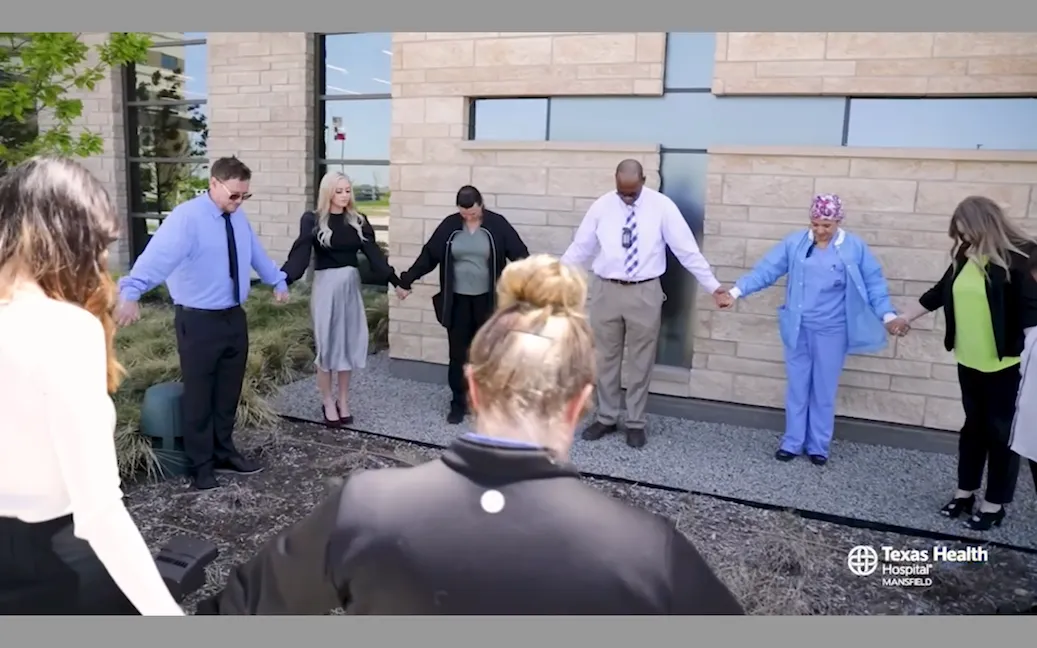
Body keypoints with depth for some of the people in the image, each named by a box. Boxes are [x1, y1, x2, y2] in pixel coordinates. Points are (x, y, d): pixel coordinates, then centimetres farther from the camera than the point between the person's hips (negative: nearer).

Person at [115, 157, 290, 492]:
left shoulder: (238, 217, 6)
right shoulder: (187, 217, -18)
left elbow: (256, 252, 23)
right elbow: (158, 255, -34)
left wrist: (277, 281, 35)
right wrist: (131, 293, -48)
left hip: (235, 317, 7)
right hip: (198, 321, -7)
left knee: (228, 393, 17)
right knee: (199, 395, 5)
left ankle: (224, 453, 34)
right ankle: (202, 466, 21)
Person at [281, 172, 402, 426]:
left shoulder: (357, 220, 5)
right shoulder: (313, 220, -6)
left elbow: (374, 252, 4)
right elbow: (300, 254, -16)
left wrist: (395, 280, -2)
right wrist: (283, 281, -31)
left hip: (351, 285, 4)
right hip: (326, 286, -4)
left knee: (349, 341, 8)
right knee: (327, 343, 4)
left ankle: (343, 400, 21)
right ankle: (327, 402, 17)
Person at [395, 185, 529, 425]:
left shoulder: (497, 225, -6)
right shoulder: (449, 226, -1)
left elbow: (519, 254, -7)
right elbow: (428, 255, 2)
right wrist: (406, 281, 3)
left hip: (487, 300, -1)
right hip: (457, 301, 1)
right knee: (457, 354, 5)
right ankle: (458, 404, 16)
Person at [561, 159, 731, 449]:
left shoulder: (661, 206, -6)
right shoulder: (601, 206, -1)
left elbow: (687, 249, -5)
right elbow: (579, 248, 5)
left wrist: (713, 286, -6)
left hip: (644, 293, -1)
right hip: (606, 291, 2)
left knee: (641, 361, 8)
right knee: (605, 358, 11)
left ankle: (635, 423, 23)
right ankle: (606, 418, 27)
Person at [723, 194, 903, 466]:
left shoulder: (855, 247, -3)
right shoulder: (794, 243, -1)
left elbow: (874, 283, 0)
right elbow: (766, 270, -3)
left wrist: (888, 316, -11)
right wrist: (737, 291, -12)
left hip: (832, 331, -1)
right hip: (798, 329, 1)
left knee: (824, 390, 9)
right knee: (797, 387, 9)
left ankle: (818, 446, 23)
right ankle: (792, 443, 21)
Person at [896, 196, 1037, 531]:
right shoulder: (966, 257, 6)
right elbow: (939, 293, 18)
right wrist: (905, 318, 25)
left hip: (1006, 364, -6)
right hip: (969, 360, 6)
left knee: (1001, 431, 5)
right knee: (973, 426, 15)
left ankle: (996, 503, 16)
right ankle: (965, 491, 27)